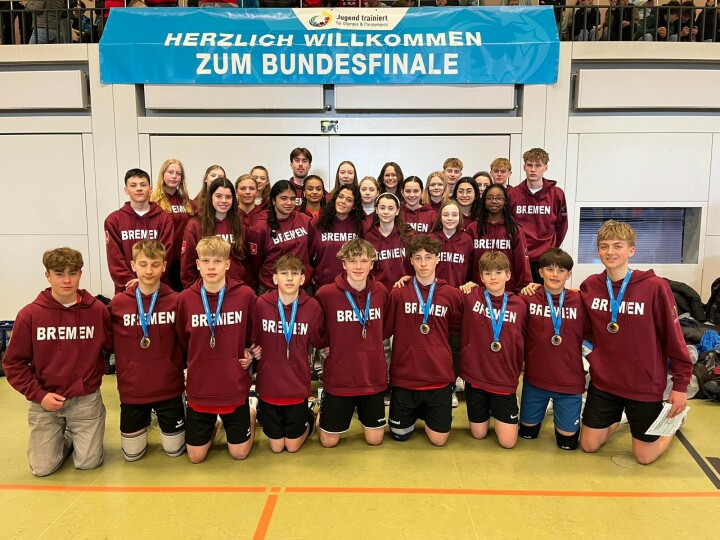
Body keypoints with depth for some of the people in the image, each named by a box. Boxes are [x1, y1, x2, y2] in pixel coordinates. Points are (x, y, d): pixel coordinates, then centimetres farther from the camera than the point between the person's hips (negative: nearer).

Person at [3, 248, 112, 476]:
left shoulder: (97, 310, -7)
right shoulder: (30, 314, -9)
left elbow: (112, 345, 4)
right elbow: (14, 363, -4)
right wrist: (38, 395, -11)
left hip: (86, 399, 0)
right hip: (45, 400, 0)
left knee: (88, 462, -1)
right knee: (43, 468, 1)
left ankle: (74, 435, 31)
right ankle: (63, 438, 33)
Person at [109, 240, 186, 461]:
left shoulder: (176, 301, -9)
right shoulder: (118, 303, -6)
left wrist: (178, 371, -3)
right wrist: (122, 379, -1)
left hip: (169, 389, -1)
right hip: (132, 391, 1)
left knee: (174, 450, 11)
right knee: (132, 454, 12)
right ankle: (145, 422, 40)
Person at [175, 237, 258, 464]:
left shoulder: (245, 295, -11)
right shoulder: (185, 299, -8)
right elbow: (182, 343, 7)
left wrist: (252, 353, -7)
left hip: (235, 388, -1)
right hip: (199, 390, 1)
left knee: (239, 453, 11)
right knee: (195, 456, 10)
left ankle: (252, 410, 37)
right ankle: (214, 424, 39)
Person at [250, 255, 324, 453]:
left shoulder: (313, 307, -10)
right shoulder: (261, 304, -12)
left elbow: (318, 342, 6)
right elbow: (251, 340, 4)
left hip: (298, 387, 0)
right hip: (269, 386, 0)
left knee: (292, 446, 11)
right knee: (276, 446, 14)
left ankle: (308, 418, 40)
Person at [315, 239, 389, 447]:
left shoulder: (380, 292, -4)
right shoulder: (326, 293, -15)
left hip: (373, 377, 3)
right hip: (338, 379, -2)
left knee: (374, 439, 11)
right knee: (329, 441, 8)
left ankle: (363, 413, 40)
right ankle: (322, 412, 37)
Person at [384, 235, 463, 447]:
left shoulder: (451, 294, -2)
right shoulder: (398, 293, -6)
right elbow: (384, 331, -3)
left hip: (439, 377, 1)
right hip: (404, 376, 0)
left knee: (438, 439, 6)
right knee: (399, 434, 11)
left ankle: (426, 412, 36)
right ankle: (415, 413, 42)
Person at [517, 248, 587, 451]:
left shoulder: (579, 301, -9)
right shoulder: (529, 299, -8)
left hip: (569, 381, -1)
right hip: (534, 379, 1)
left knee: (567, 441, 9)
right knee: (527, 433, 17)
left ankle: (559, 411, 39)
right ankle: (542, 411, 47)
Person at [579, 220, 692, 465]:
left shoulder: (655, 287, -18)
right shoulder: (590, 286, -6)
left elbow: (673, 337, -11)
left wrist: (680, 385, -7)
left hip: (645, 385, -3)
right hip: (603, 382, 3)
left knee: (644, 456, 9)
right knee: (589, 445, 11)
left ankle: (675, 416, 38)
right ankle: (618, 417, 41)